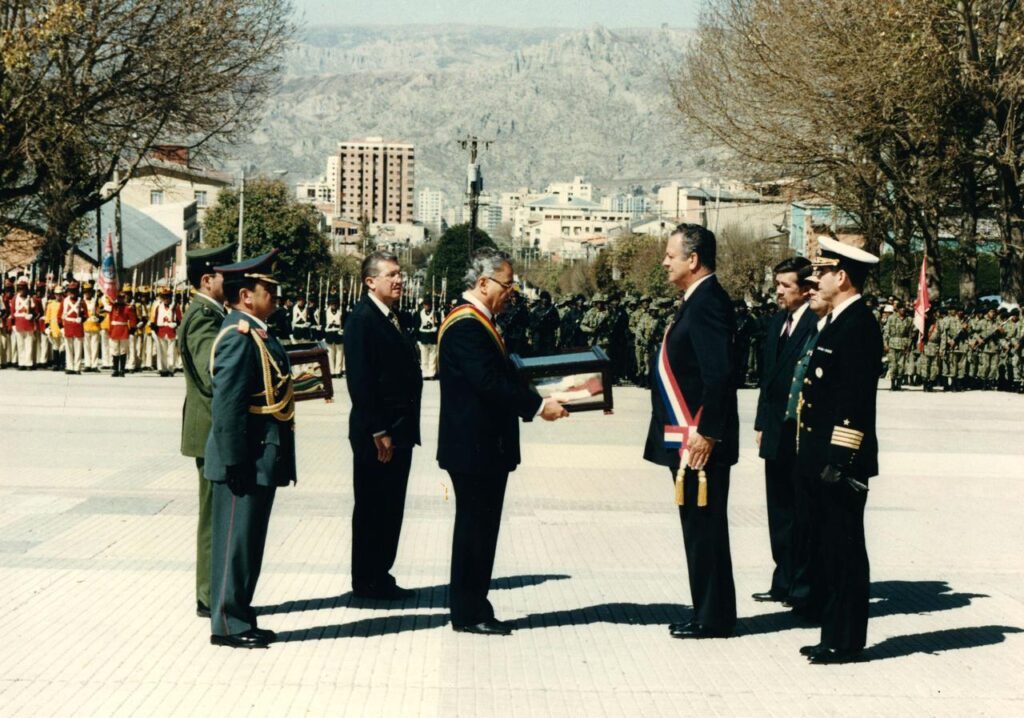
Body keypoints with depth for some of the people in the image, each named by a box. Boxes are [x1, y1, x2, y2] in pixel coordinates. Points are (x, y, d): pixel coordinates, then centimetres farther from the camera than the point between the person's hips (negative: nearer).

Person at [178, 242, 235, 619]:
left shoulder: (213, 314, 15)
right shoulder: (204, 316, -17)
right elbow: (215, 375, -26)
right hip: (214, 431, -10)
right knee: (216, 515, -3)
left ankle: (215, 594, 23)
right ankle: (211, 599, 4)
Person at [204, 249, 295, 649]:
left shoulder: (256, 334, 14)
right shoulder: (239, 336, -17)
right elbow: (227, 404, -22)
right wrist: (237, 462, -22)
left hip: (262, 459, 10)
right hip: (247, 461, -10)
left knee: (248, 540, 15)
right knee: (236, 540, -3)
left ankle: (239, 618, 24)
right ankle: (228, 625, 5)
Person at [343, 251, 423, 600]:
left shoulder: (393, 318, 14)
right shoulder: (362, 320, -13)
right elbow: (359, 381, -18)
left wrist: (405, 429, 12)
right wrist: (378, 433, -19)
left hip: (400, 431, 9)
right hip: (376, 436, -9)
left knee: (390, 507, 13)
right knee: (372, 507, 1)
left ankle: (380, 577, 22)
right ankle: (367, 581, 10)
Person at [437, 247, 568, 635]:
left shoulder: (479, 322, 16)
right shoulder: (465, 325, -17)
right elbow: (490, 383, -24)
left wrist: (533, 400, 7)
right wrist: (538, 406, -20)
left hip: (486, 446, 10)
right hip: (473, 447, -10)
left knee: (479, 529, 13)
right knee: (475, 529, -3)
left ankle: (472, 609, 20)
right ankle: (469, 614, 4)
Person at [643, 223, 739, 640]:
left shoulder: (708, 302, -16)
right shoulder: (697, 300, 16)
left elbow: (720, 373, -24)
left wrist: (706, 432, -24)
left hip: (701, 441, -10)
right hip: (687, 439, 10)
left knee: (704, 527, -3)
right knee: (699, 527, 14)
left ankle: (713, 619, 3)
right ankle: (708, 614, 21)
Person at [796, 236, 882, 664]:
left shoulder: (858, 325, -16)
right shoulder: (837, 321, 16)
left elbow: (856, 398, -21)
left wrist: (839, 460, -23)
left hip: (843, 460, -10)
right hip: (825, 457, 10)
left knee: (844, 548, -3)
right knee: (832, 546, 14)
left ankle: (845, 641, 4)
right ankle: (835, 634, 21)